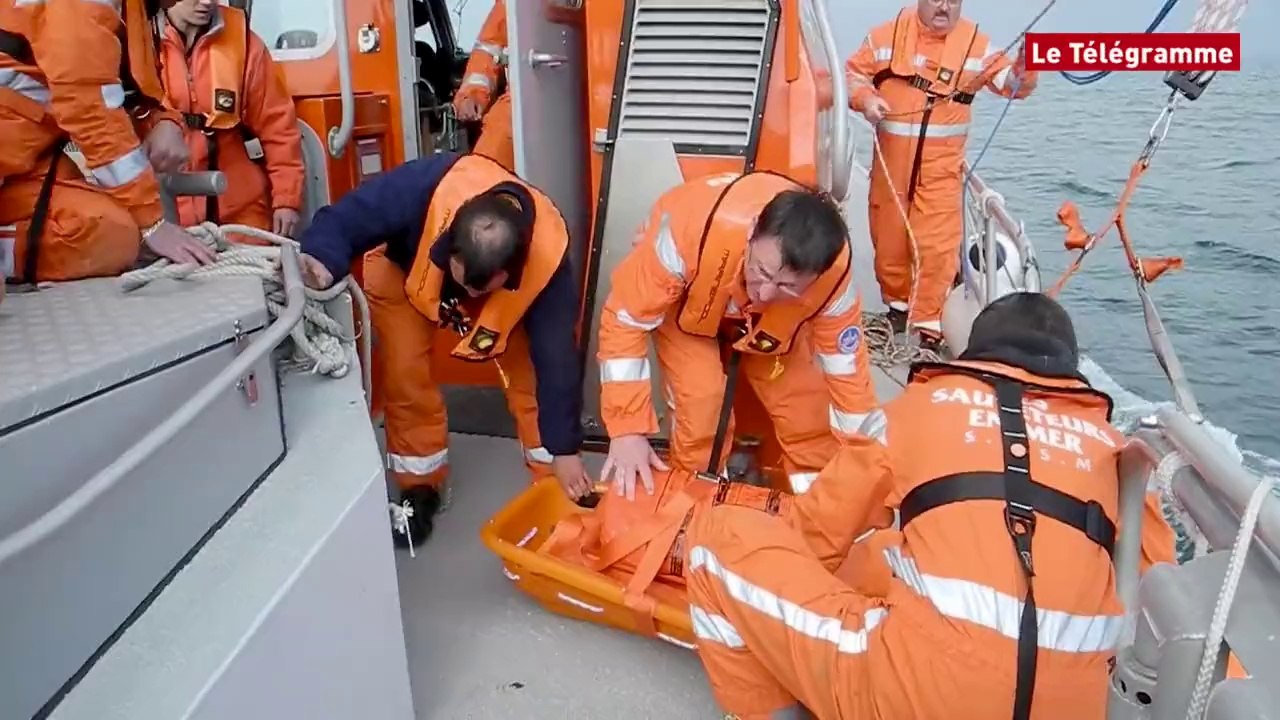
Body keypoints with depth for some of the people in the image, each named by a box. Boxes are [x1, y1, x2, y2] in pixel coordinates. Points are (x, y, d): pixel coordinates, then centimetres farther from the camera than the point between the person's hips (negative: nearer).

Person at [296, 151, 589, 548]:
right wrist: (322, 260, -57)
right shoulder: (425, 188, -46)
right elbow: (346, 218, -33)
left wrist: (563, 449, -26)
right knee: (404, 371, -10)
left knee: (530, 371, -11)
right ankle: (420, 487, 11)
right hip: (403, 268, 0)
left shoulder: (547, 254, -41)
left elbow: (555, 357, -33)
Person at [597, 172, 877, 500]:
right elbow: (625, 319, -33)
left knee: (807, 397, -7)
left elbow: (848, 369, -21)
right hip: (685, 302, -2)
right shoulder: (695, 228, -46)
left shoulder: (833, 274, -36)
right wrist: (628, 428, -33)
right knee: (701, 397, -21)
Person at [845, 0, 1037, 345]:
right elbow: (852, 74, 8)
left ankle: (929, 324, 3)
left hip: (940, 168, -1)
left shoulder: (975, 44, -1)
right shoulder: (886, 36, 2)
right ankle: (898, 303, 35)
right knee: (888, 240, 13)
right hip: (891, 163, 2)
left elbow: (1011, 83, -4)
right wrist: (864, 98, -12)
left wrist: (1023, 67, -26)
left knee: (938, 246, -7)